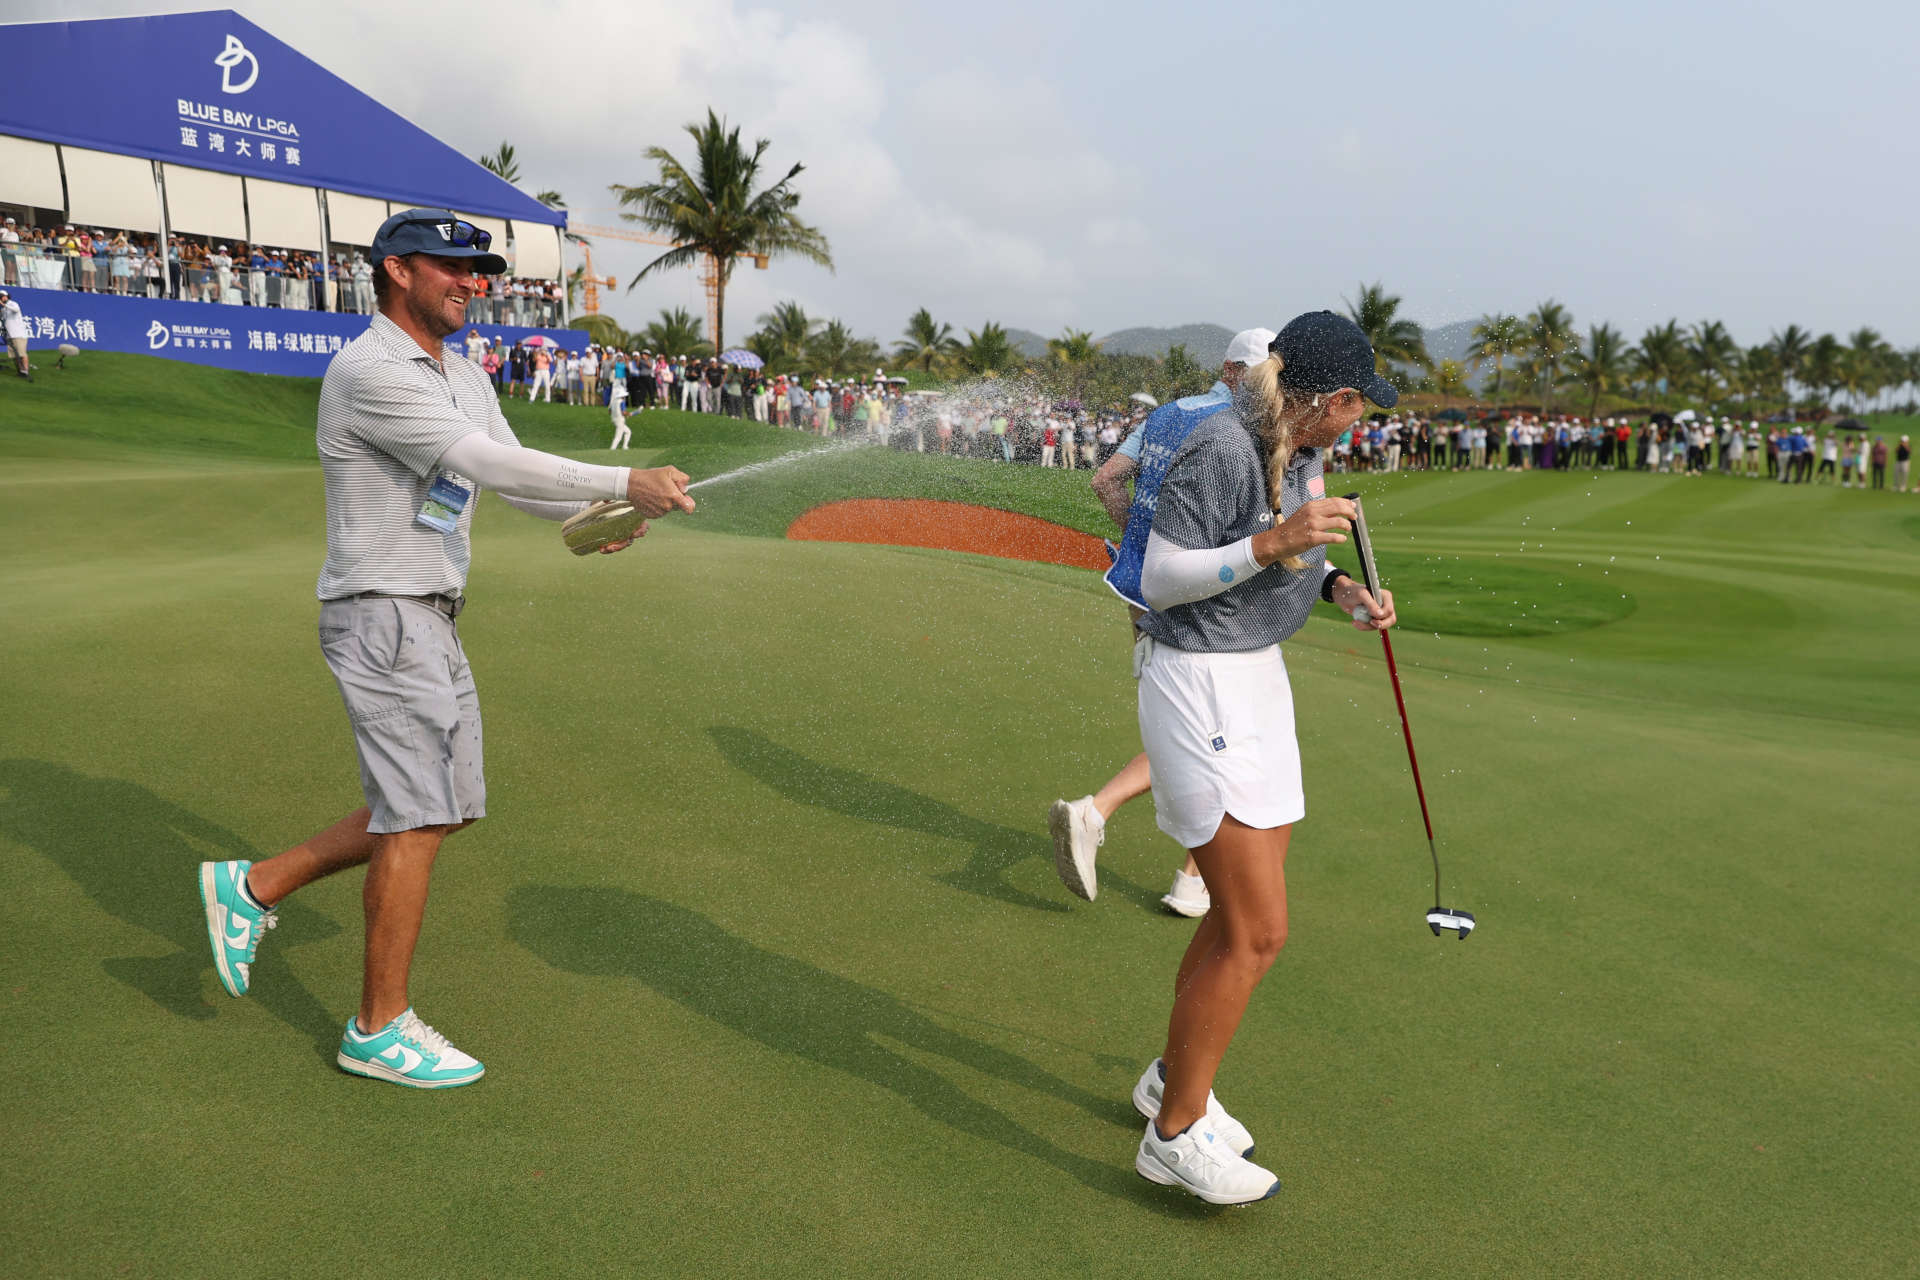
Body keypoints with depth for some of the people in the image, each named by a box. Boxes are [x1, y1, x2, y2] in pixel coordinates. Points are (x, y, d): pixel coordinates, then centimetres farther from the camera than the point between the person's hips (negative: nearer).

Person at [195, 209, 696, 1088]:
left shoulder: (465, 383, 15)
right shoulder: (368, 372, -16)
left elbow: (511, 476, 11)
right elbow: (487, 464, -26)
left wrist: (591, 516, -10)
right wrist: (625, 484, -29)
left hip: (433, 621, 10)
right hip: (382, 620, -9)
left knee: (444, 808, 13)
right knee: (418, 818, -5)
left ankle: (255, 886, 25)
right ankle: (379, 1030, 9)